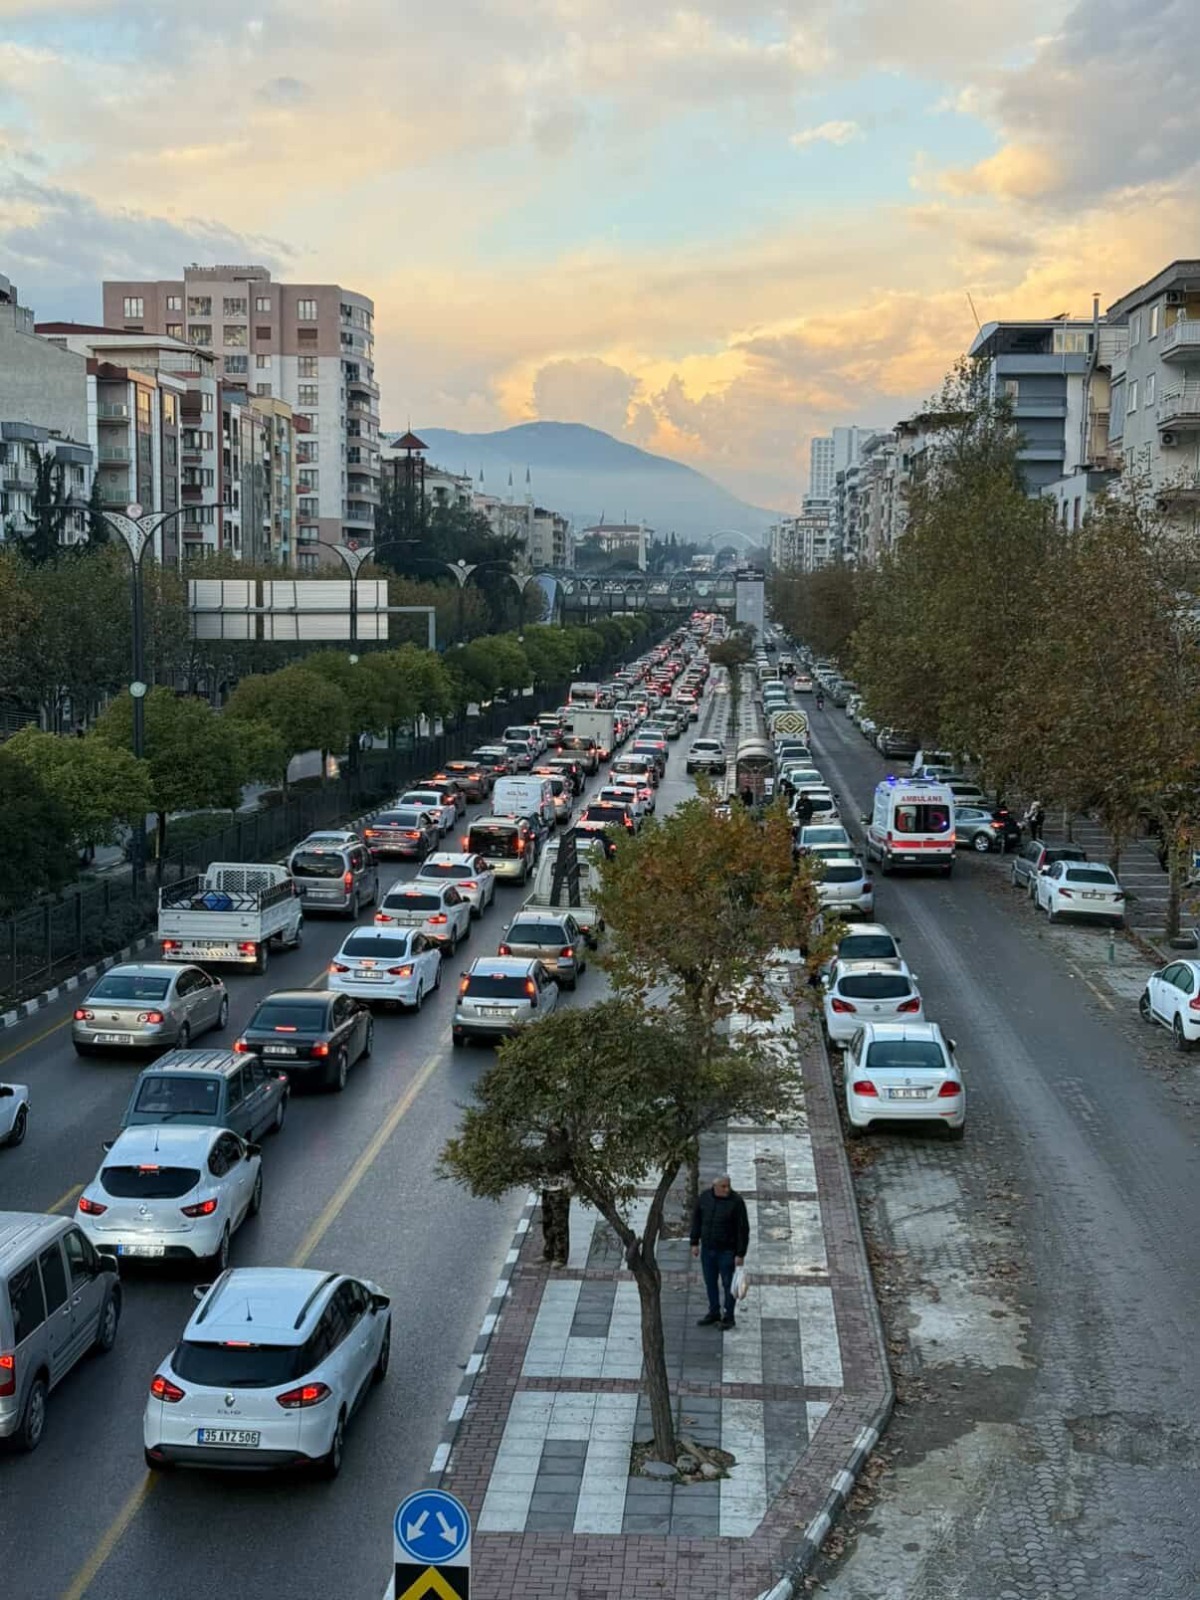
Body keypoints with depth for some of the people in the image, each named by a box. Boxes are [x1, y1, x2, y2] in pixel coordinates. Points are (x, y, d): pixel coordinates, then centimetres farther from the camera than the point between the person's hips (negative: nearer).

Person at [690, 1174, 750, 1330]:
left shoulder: (736, 1201, -18)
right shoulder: (705, 1197, -5)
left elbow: (743, 1229, -15)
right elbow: (696, 1219, 6)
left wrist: (741, 1254, -15)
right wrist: (695, 1242, 6)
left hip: (727, 1251, -5)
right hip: (707, 1249, 5)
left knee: (728, 1284, 7)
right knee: (710, 1282, 15)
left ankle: (729, 1316, 21)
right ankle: (714, 1313, 31)